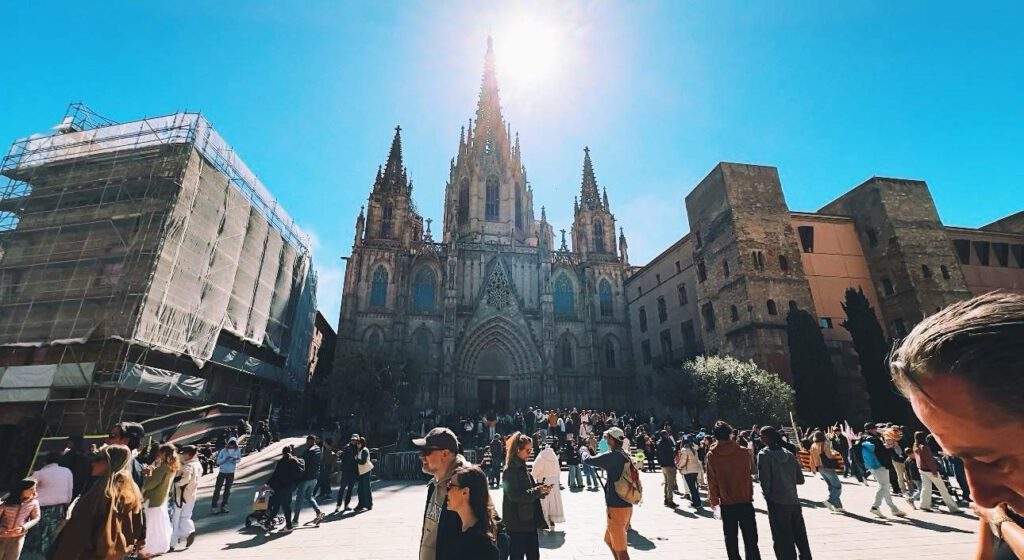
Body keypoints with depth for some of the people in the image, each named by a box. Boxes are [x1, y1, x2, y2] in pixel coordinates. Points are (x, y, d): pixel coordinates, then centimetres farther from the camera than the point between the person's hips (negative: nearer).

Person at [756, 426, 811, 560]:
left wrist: (768, 497, 3)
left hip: (777, 503, -6)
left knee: (782, 541, 5)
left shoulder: (764, 455, -11)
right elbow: (800, 479, 8)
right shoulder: (789, 454, 4)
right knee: (801, 538, 20)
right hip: (794, 501, 6)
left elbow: (764, 480, -14)